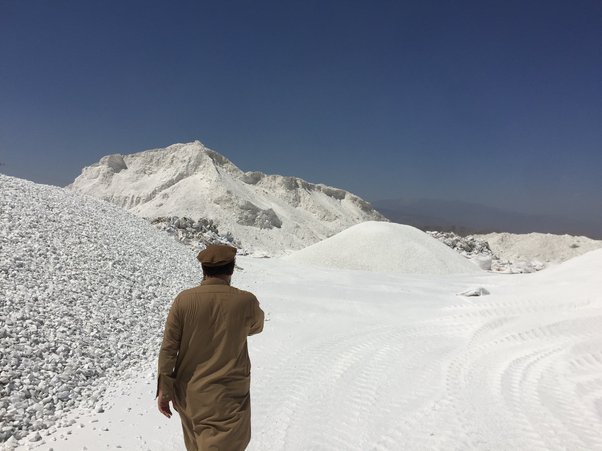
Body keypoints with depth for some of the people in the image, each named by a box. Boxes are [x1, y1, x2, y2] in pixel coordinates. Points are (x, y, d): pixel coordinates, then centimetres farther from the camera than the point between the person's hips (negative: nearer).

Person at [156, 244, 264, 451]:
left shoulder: (184, 300, -12)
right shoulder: (246, 301, -16)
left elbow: (168, 348, -8)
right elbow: (256, 326, 6)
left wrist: (164, 389, 2)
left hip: (189, 392, 4)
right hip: (228, 395, -3)